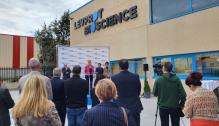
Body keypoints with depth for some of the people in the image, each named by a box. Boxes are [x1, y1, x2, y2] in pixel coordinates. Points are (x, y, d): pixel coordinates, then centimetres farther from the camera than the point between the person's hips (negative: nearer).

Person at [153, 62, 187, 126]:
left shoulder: (158, 80, -12)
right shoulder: (177, 79, -7)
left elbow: (155, 93, -4)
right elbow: (182, 94, -9)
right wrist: (182, 104, 7)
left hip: (163, 107, -1)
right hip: (175, 107, 1)